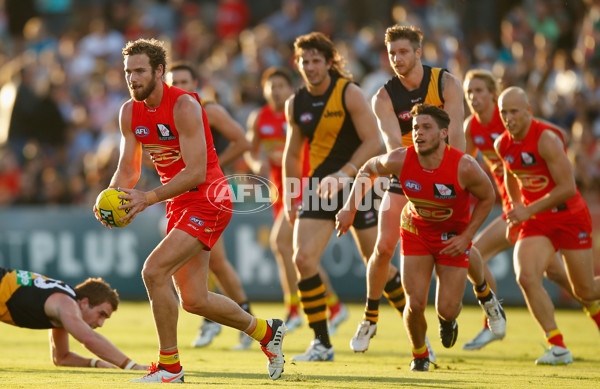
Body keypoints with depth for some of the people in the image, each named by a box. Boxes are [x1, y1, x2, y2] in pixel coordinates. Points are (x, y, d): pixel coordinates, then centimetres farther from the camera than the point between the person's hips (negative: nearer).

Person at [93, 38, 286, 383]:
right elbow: (128, 169, 8)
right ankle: (266, 331, 34)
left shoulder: (184, 106, -20)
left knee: (154, 270, -22)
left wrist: (149, 198, -32)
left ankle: (169, 366, -11)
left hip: (209, 200, -8)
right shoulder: (130, 112, 3)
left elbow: (196, 172, -25)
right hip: (179, 203, 8)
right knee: (194, 301, 9)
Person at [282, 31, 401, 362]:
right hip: (318, 188, 4)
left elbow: (373, 142, -15)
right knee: (303, 258, -12)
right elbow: (292, 153, 17)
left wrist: (343, 176, -25)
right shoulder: (296, 104, 5)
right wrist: (289, 197, 13)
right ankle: (321, 344, -4)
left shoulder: (349, 93, -10)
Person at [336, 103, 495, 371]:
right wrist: (350, 208, -6)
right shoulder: (400, 160, -23)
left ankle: (448, 319, 37)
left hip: (453, 236, -1)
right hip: (416, 230, 1)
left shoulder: (465, 167, -29)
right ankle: (419, 355, 21)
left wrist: (467, 237, -14)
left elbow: (487, 198, -9)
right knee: (415, 304, -9)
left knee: (447, 309, -4)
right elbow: (368, 170, -1)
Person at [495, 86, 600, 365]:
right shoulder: (502, 145, -2)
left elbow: (568, 188, -25)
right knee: (526, 277, -21)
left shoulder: (546, 139, -23)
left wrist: (528, 211, -26)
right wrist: (516, 208, 17)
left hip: (570, 217, -5)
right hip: (535, 222, 5)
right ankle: (558, 348, -17)